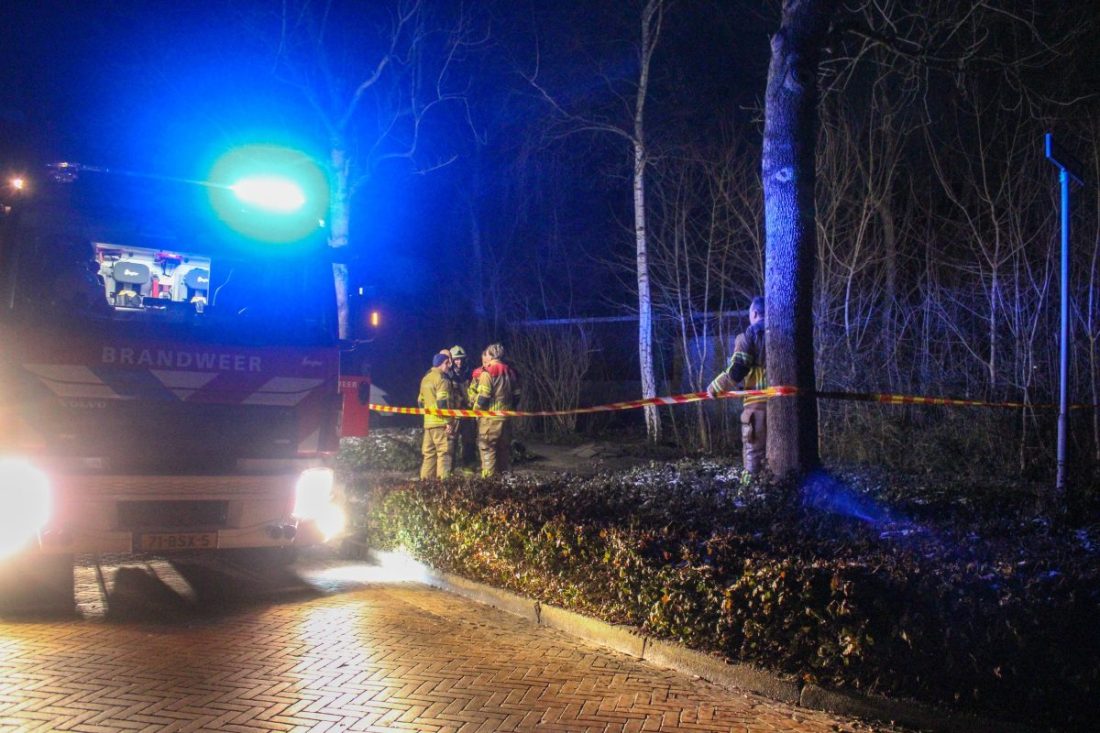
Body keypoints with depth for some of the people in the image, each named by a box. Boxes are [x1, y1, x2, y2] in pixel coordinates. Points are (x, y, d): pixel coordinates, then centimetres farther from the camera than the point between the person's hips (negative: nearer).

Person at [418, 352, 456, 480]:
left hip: (428, 422, 8)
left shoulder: (426, 378, 17)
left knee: (429, 453, 11)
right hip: (441, 423, -8)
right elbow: (443, 402, -17)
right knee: (443, 452, -7)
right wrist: (448, 422, -16)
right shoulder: (441, 378, -10)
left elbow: (421, 401, 21)